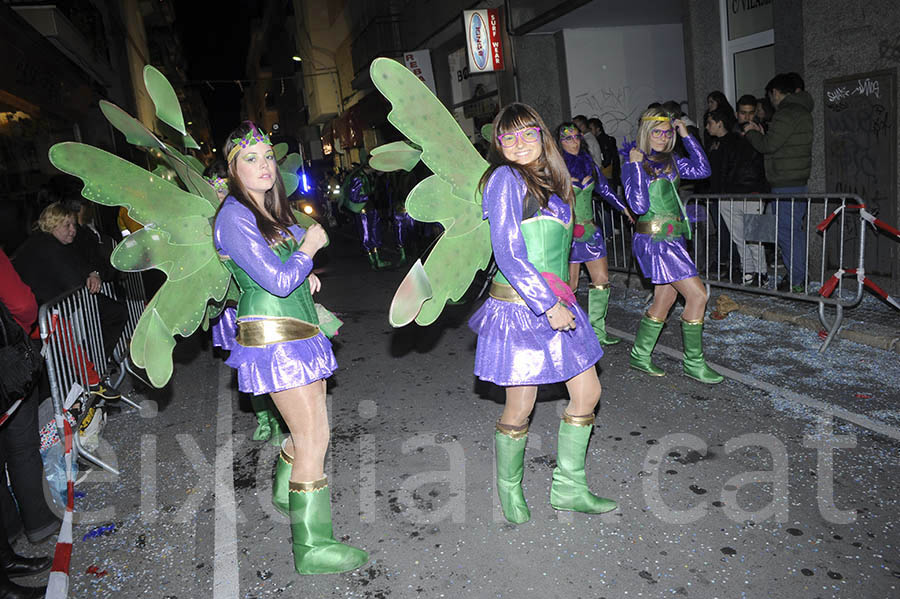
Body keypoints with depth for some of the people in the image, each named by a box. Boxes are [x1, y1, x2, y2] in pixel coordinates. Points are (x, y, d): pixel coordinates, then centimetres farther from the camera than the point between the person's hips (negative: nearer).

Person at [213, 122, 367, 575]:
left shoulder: (272, 211, 14)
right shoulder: (234, 217, -14)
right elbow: (278, 282, -21)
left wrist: (305, 273, 11)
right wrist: (309, 248, -5)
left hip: (299, 330, 9)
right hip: (272, 337, -9)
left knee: (310, 428, 20)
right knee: (314, 438, -8)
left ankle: (288, 492, 46)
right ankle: (312, 546, 3)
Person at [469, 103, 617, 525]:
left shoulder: (551, 182, 15)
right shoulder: (506, 179, -10)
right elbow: (508, 254, -18)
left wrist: (560, 301, 14)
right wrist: (548, 305, -19)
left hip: (556, 303, 8)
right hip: (521, 306, -8)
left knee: (587, 392, 11)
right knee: (519, 410, 1)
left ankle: (568, 488, 26)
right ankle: (509, 490, 27)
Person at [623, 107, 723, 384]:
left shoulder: (669, 161, 12)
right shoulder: (632, 166, -9)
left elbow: (702, 169, 8)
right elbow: (639, 206, -20)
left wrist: (687, 136, 6)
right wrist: (637, 166, -20)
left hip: (672, 239, 8)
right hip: (654, 240, -8)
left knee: (663, 302, 14)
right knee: (697, 295, -9)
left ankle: (640, 356, 28)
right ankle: (693, 363, 5)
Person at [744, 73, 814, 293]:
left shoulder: (787, 113, -14)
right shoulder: (802, 111, 19)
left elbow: (768, 145, -16)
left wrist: (751, 133, 1)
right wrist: (761, 134, 17)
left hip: (786, 184, -10)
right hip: (799, 182, 10)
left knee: (787, 231, -6)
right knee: (795, 230, 15)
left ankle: (797, 281, -2)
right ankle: (799, 277, 22)